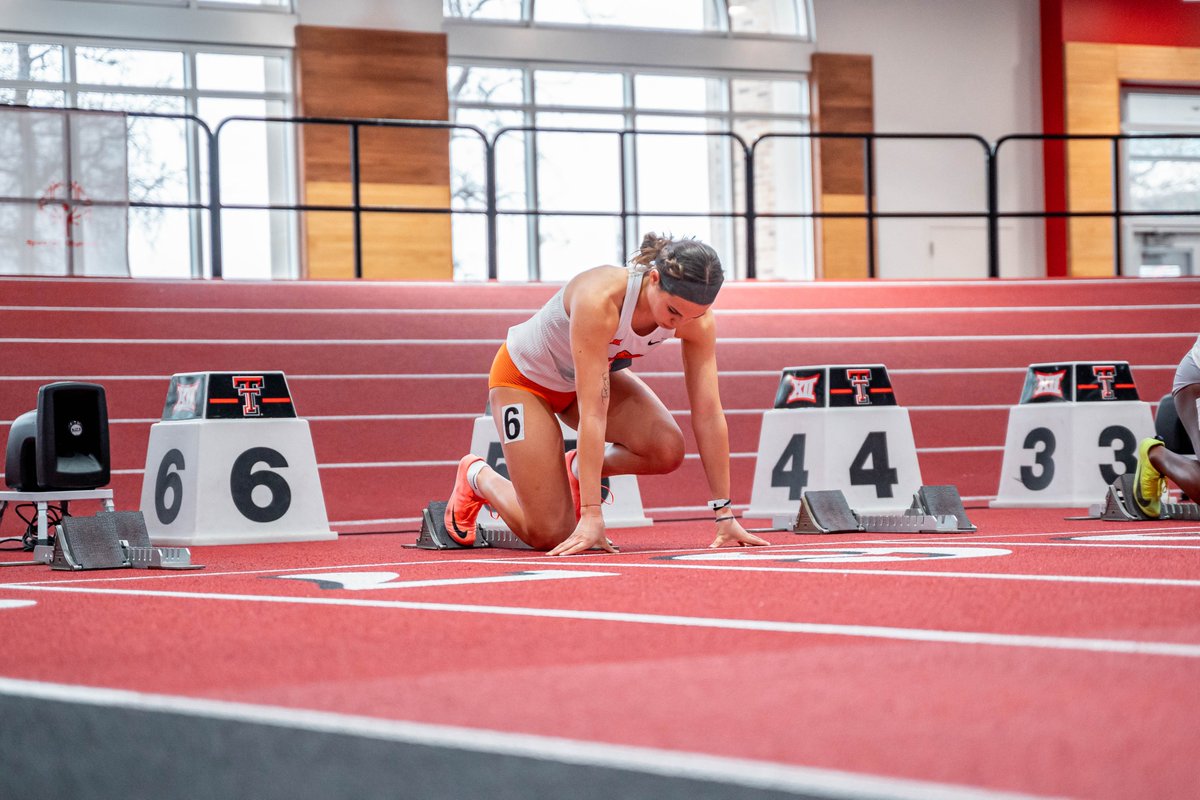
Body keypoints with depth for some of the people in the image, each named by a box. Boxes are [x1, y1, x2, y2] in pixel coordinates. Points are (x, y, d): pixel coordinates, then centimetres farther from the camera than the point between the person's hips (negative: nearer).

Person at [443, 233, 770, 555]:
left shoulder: (694, 312, -24)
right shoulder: (600, 299, -41)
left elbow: (708, 412, -20)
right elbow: (592, 412, -41)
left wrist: (724, 514, -21)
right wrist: (591, 515, -42)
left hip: (597, 372, 5)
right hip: (524, 375, -5)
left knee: (667, 450, -24)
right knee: (550, 535, -11)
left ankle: (579, 468, 8)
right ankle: (476, 476, 20)